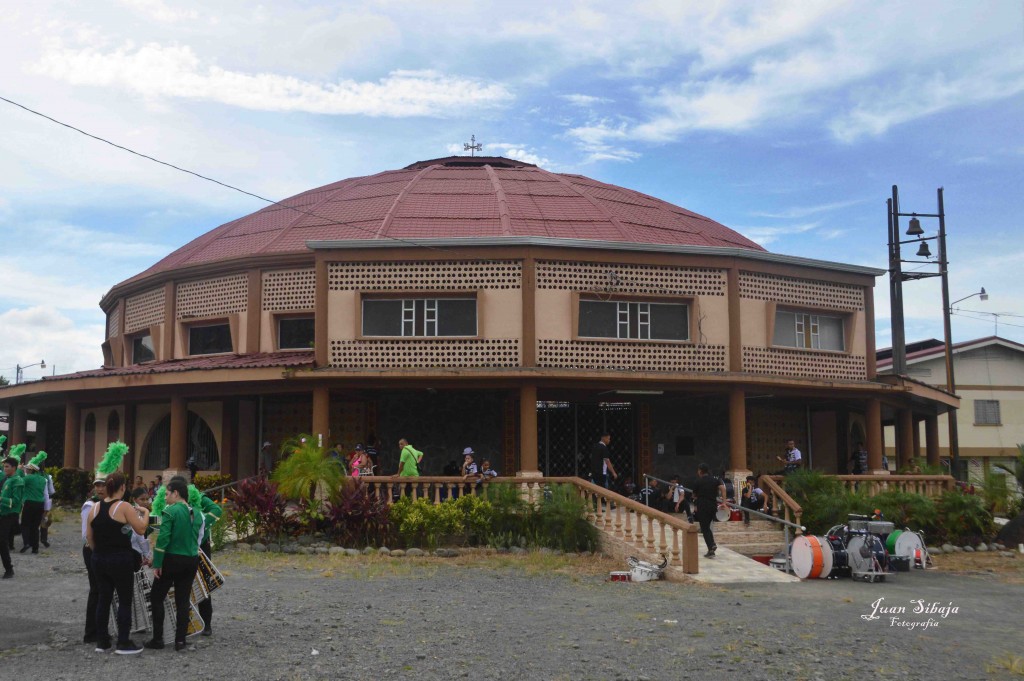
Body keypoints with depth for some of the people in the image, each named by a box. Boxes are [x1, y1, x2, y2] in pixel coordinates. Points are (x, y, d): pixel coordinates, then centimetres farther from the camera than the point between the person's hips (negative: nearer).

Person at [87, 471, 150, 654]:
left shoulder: (94, 508, 4)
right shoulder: (124, 507, -14)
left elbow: (89, 536, 9)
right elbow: (141, 529, -12)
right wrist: (145, 513, 5)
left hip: (99, 559, 6)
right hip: (121, 560, -6)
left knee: (104, 598, 14)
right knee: (125, 601, 3)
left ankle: (101, 641, 18)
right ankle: (123, 643, 4)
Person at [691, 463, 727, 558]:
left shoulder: (698, 482, -3)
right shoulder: (715, 480, 8)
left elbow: (694, 496, 6)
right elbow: (723, 488, -6)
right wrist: (723, 502, -8)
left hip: (702, 506, -5)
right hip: (713, 506, 5)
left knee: (705, 528, -1)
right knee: (707, 526, 19)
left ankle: (711, 549, -11)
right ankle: (712, 544, 1)